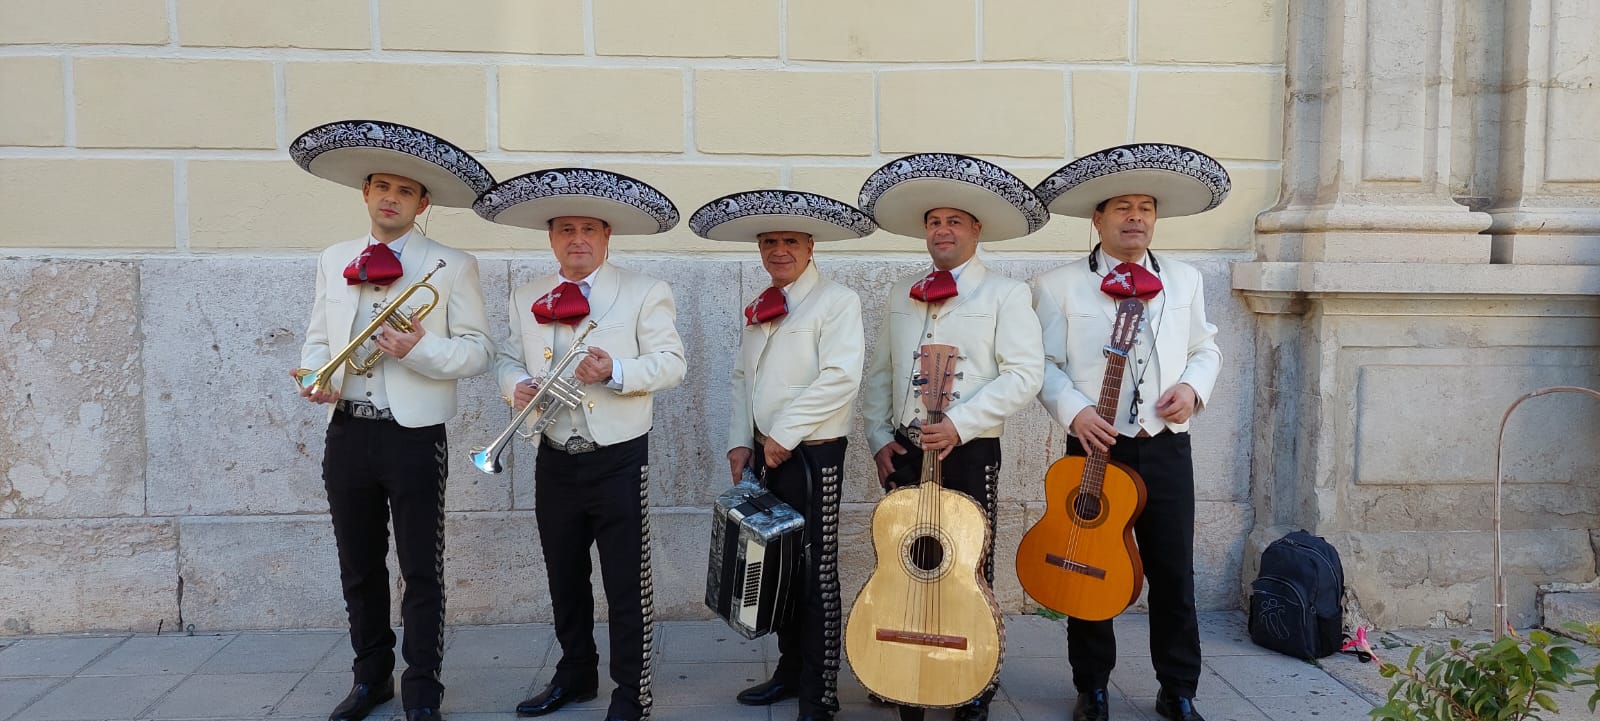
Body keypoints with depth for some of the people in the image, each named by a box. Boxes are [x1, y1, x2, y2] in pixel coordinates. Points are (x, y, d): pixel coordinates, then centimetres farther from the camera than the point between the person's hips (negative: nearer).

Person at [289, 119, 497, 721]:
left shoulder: (452, 266, -2)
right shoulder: (333, 261, 12)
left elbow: (478, 349, -5)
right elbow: (318, 338, 17)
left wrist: (420, 350, -20)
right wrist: (313, 377, -3)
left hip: (414, 436, -4)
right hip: (347, 433, 4)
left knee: (421, 571, 3)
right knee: (358, 567, 15)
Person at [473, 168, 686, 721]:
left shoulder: (646, 293, -4)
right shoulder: (526, 299, 10)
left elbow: (671, 363, -10)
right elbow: (507, 360, 14)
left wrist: (616, 371, -26)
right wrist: (517, 385, -8)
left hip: (620, 462, -5)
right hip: (556, 462, 5)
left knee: (627, 586, 2)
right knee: (564, 579, 19)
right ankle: (575, 676, 37)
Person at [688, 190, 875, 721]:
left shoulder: (837, 300, -9)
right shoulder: (760, 310, 15)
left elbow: (841, 378, -20)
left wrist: (783, 435, -19)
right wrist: (741, 442, 6)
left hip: (812, 456, -7)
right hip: (764, 454, 7)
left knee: (815, 575, -1)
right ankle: (790, 671, 31)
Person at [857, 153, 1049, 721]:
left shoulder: (1005, 295, -2)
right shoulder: (902, 295, 14)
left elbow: (1024, 374, -12)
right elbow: (880, 374, 15)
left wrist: (960, 424, -20)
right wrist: (879, 438, 3)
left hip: (968, 452, -4)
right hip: (904, 451, 5)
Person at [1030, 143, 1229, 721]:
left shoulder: (1185, 280, 12)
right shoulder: (1058, 286, -1)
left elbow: (1206, 348, 17)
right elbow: (1044, 364, -4)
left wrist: (1192, 387, -3)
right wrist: (1074, 412, -19)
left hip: (1166, 448, 3)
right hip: (1094, 446, -2)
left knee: (1174, 575, 7)